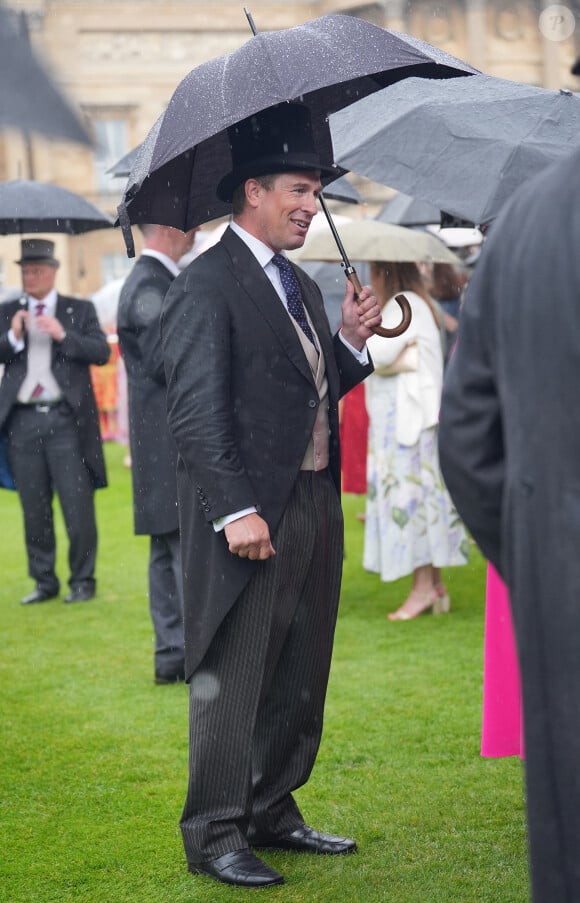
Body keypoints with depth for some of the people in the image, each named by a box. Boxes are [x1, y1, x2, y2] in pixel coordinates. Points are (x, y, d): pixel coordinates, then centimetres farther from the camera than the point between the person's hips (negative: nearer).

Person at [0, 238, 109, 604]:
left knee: (78, 506, -3)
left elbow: (101, 352, -4)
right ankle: (45, 582, 16)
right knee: (34, 510, 7)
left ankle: (83, 581, 7)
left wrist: (63, 335, -15)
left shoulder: (80, 310, 8)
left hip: (66, 421, -2)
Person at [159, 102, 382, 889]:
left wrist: (352, 341, 4)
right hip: (250, 516, -9)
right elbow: (196, 411, -17)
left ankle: (273, 814, 28)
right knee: (232, 680, 0)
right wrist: (236, 510, -22)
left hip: (316, 506, 9)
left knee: (300, 677, 15)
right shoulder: (207, 284, -10)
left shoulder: (301, 286, 17)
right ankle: (214, 835, 10)